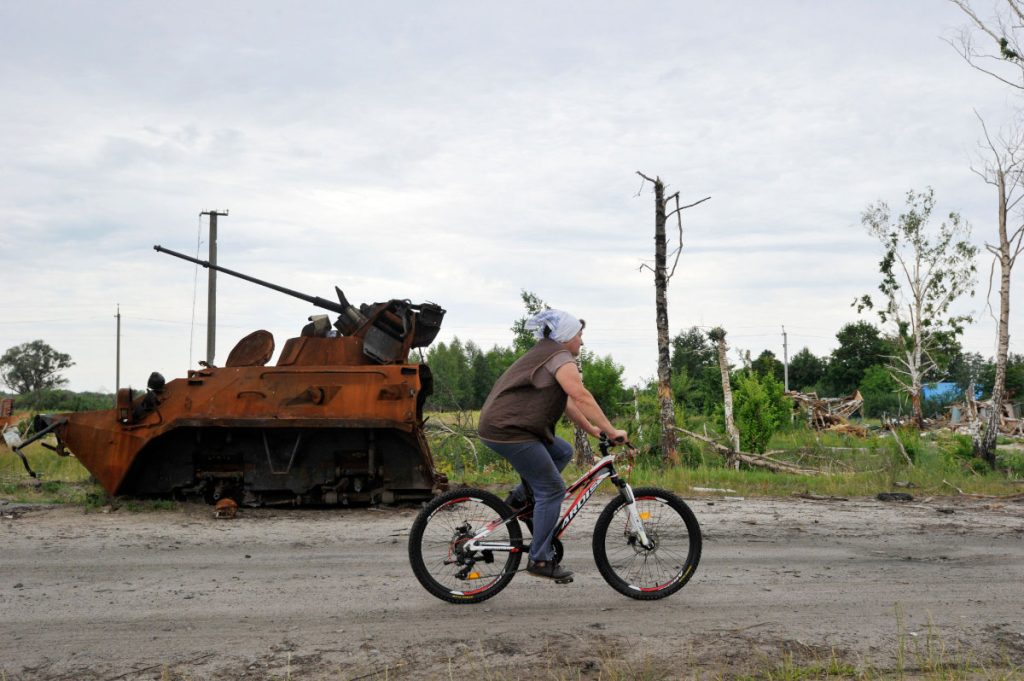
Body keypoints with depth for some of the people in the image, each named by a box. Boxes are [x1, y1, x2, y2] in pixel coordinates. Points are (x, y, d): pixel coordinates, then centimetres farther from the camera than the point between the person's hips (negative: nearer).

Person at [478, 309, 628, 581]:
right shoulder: (560, 357, -11)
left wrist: (593, 431, 17)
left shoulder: (546, 354, 21)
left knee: (563, 452, 18)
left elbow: (567, 402, 21)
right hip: (508, 429, -10)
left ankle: (520, 498, 15)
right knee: (552, 489, -5)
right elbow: (582, 397, -21)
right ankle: (540, 559, 0)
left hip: (502, 423, 10)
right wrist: (611, 431, -19)